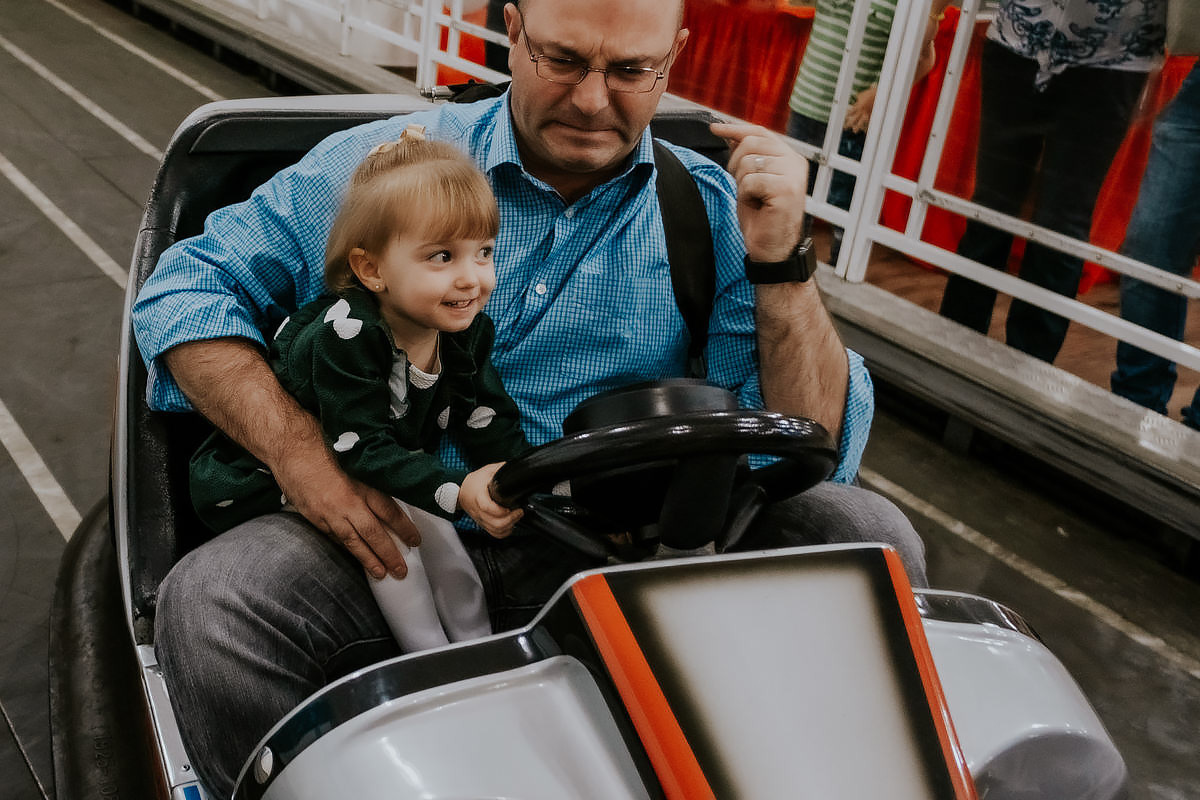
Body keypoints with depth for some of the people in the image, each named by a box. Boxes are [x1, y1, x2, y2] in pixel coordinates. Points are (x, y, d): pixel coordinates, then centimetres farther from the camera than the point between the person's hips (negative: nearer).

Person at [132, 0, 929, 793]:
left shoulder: (711, 212, 2)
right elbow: (188, 289, 3)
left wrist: (779, 262, -18)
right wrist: (296, 449, -13)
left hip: (609, 559, 2)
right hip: (395, 541, 0)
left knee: (873, 538, -14)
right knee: (208, 603, -28)